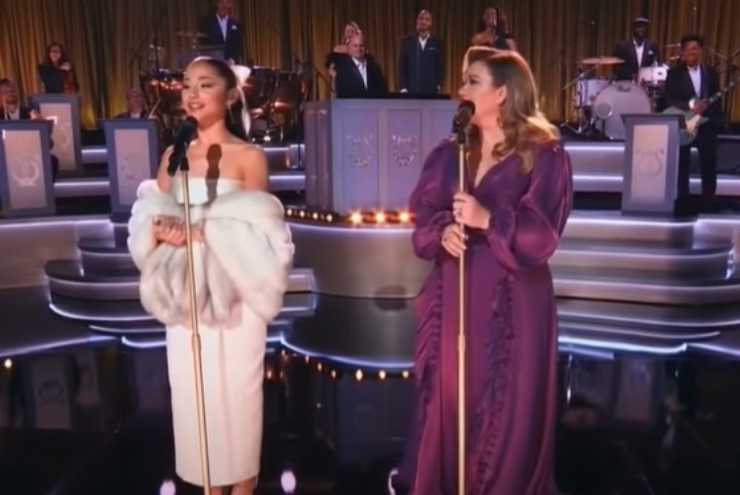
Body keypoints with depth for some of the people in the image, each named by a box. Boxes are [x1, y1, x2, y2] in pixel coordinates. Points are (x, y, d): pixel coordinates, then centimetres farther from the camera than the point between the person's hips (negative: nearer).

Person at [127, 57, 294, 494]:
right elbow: (149, 220, 6)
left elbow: (258, 231, -9)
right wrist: (162, 229, -15)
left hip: (233, 291, -4)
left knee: (235, 387, 5)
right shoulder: (173, 155, 8)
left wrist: (206, 231, -20)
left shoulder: (250, 156, -5)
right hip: (185, 291, 4)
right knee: (192, 389, 11)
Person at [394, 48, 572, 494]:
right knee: (450, 395, 11)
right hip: (454, 296, 4)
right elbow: (424, 216, 5)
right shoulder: (450, 154, 8)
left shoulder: (545, 154, -6)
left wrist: (488, 220, -24)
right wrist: (443, 232, -16)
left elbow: (543, 234, -12)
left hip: (511, 300, -4)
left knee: (506, 406, 5)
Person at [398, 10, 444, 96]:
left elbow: (440, 67, 10)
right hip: (411, 90, -1)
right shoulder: (407, 41, 7)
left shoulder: (436, 43, 8)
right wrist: (403, 88, -3)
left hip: (431, 90, 1)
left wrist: (439, 86, 1)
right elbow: (402, 67, 5)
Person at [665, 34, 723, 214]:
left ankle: (708, 202, 16)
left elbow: (716, 99, 10)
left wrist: (718, 122, 2)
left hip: (707, 124, 3)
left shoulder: (711, 72, 9)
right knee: (682, 165, 1)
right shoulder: (674, 73, -1)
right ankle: (684, 202, 9)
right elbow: (669, 100, -10)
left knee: (709, 164, 5)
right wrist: (690, 105, -23)